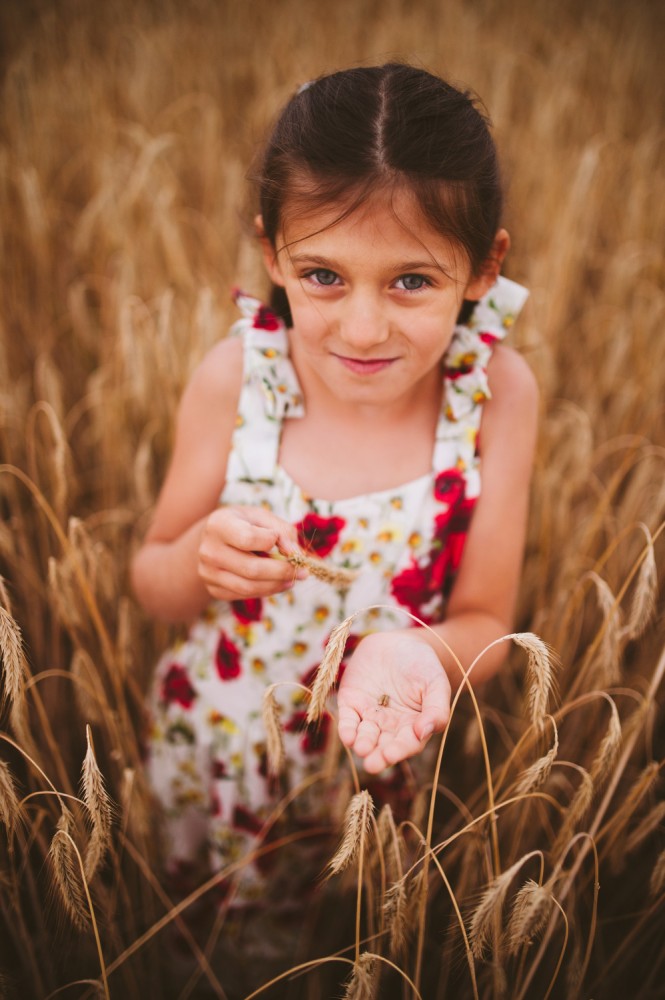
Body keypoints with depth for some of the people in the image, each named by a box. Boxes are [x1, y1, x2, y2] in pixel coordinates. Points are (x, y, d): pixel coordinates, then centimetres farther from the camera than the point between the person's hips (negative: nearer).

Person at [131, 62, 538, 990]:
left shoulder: (497, 390, -22)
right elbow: (152, 582, -10)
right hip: (216, 742, 1)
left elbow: (487, 620, -15)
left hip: (386, 751, 0)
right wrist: (200, 560, -33)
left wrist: (417, 649, -38)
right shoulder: (235, 376, -23)